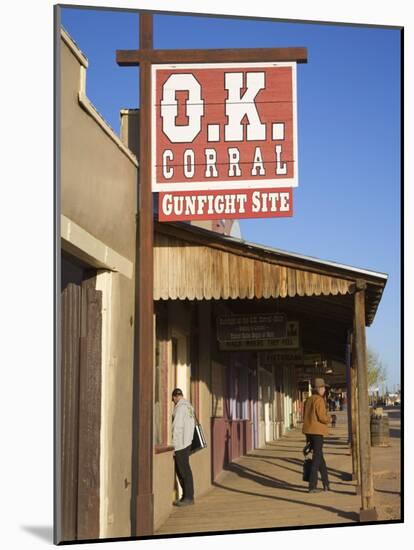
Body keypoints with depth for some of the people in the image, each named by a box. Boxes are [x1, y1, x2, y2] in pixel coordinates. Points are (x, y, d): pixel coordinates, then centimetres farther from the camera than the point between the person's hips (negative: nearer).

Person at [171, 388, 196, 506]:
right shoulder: (189, 406, 14)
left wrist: (174, 445, -15)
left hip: (180, 443, -9)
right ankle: (186, 496, 15)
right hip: (187, 442, 9)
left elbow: (177, 427, -17)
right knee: (180, 470, 13)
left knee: (184, 470, -6)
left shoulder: (180, 407, -13)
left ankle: (189, 497, -3)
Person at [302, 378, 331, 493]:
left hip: (308, 431, 8)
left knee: (319, 455, 15)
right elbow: (322, 417, -20)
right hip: (317, 431, -8)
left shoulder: (308, 400, 14)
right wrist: (328, 419, 4)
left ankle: (326, 483, 20)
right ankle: (312, 486, -6)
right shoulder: (319, 400, -12)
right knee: (317, 457, -3)